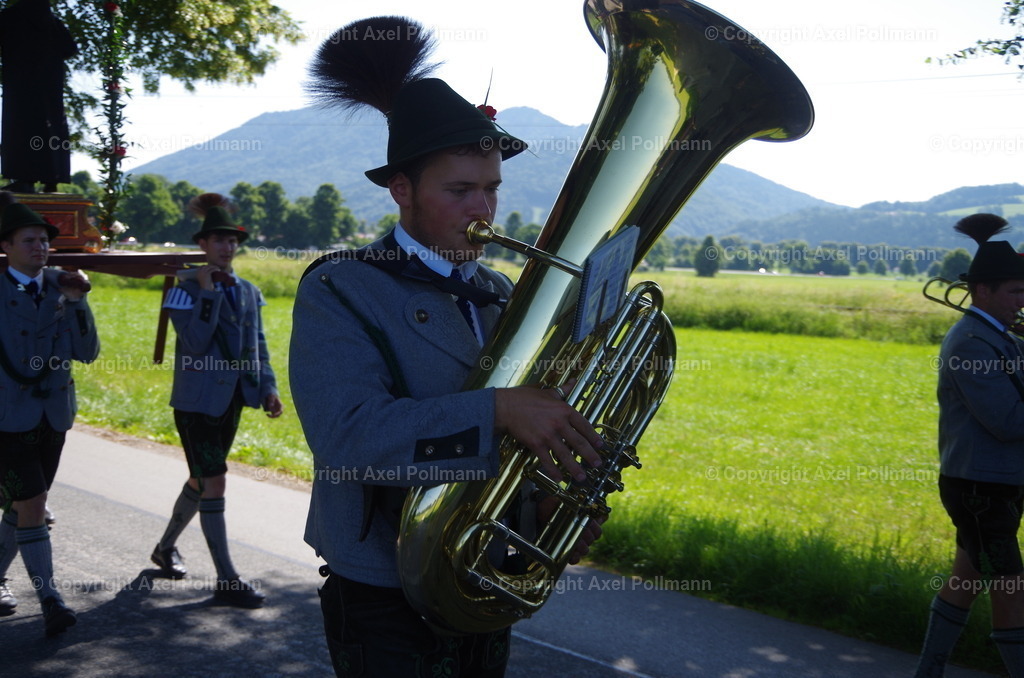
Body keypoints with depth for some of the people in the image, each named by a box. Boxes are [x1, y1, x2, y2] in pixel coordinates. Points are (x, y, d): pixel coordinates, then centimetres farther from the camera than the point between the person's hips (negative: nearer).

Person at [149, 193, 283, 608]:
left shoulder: (248, 292, 8)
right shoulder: (187, 289, -10)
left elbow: (258, 345, 14)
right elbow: (194, 344, -20)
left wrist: (268, 387, 3)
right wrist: (207, 293, -23)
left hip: (231, 399, 7)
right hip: (197, 400, -7)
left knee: (202, 480, 17)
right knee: (213, 483, -8)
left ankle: (166, 547, 39)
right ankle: (227, 581, -4)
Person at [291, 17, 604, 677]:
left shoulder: (505, 295, 6)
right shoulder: (338, 293, -13)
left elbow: (538, 420, 10)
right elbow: (348, 434, -28)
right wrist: (497, 410, -36)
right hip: (387, 607, -6)